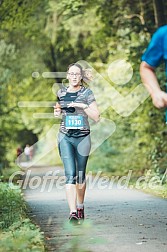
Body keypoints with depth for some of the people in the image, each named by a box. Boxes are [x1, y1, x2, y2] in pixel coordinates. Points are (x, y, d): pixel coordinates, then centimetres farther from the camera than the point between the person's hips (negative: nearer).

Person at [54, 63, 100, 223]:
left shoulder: (87, 93, 0)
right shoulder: (60, 93, 7)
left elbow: (96, 117, -4)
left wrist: (83, 106, -17)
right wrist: (56, 112, 1)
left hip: (83, 137, 0)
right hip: (65, 137, 0)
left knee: (80, 175, 11)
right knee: (70, 174, -13)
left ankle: (80, 206, 33)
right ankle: (72, 212, -21)